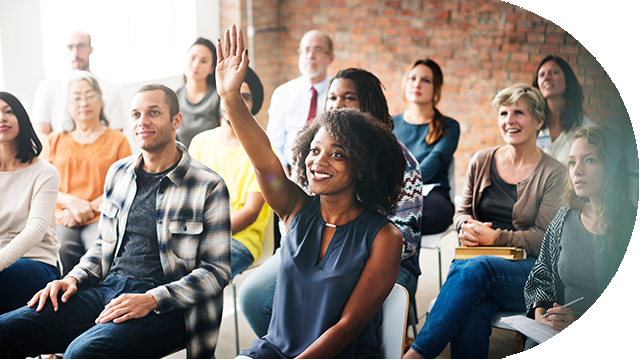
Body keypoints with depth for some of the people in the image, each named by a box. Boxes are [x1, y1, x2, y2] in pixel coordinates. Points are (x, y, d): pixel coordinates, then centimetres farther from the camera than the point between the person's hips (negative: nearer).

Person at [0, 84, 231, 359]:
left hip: (164, 307, -5)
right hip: (107, 289, 6)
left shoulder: (209, 187, -4)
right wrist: (74, 279, 5)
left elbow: (217, 270, -6)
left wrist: (151, 300, -18)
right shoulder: (118, 173, 15)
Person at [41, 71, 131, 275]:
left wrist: (89, 208, -8)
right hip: (61, 220, 1)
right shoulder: (54, 141, 22)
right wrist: (72, 202, -6)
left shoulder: (117, 140, 15)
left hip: (102, 219, -1)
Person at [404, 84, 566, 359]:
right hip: (478, 260, 3)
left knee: (473, 269, -37)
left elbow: (543, 238, -3)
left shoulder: (553, 173, 2)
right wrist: (467, 226, -4)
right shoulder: (482, 161, 14)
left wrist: (496, 237, -15)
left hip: (530, 270, -3)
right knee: (472, 311, -36)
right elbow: (462, 212, 20)